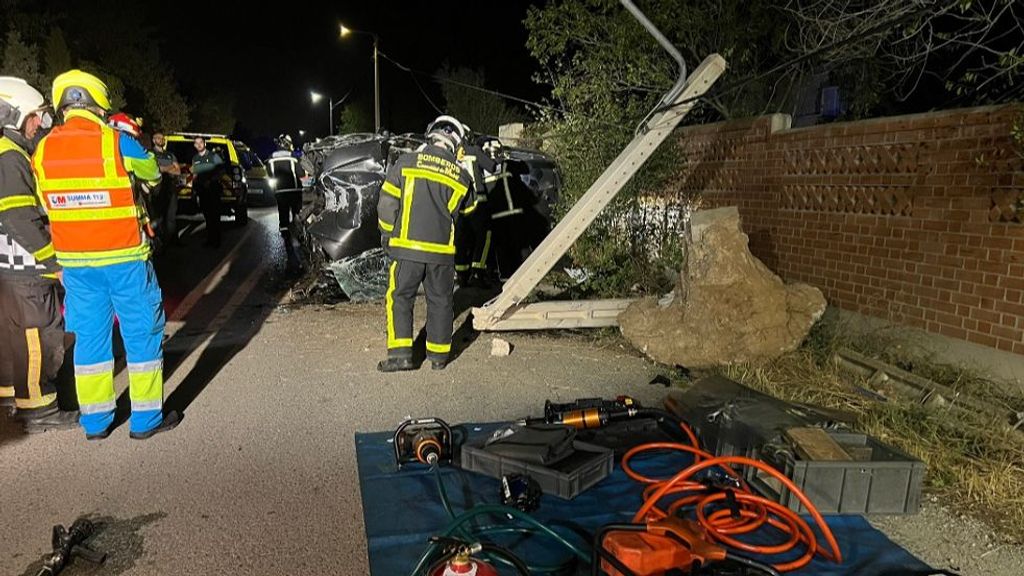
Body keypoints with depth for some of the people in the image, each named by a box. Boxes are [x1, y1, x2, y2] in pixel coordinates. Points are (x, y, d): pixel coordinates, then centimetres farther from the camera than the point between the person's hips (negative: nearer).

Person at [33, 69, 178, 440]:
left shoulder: (43, 150, 2)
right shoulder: (116, 142, -11)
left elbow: (43, 204, 8)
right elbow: (152, 174, 6)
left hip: (73, 260, 5)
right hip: (123, 257, -4)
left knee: (89, 336, 13)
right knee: (142, 333, 6)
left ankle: (95, 420, 22)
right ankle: (146, 419, 12)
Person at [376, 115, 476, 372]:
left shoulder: (406, 163, -2)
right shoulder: (462, 176, 3)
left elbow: (387, 204, -1)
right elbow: (468, 207, 20)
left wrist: (387, 234, 12)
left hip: (407, 247, -2)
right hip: (442, 251, 2)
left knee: (399, 298, 9)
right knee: (440, 302, 14)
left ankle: (400, 353, 4)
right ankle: (439, 355, 21)